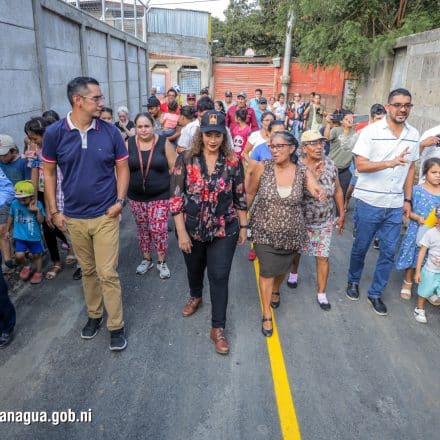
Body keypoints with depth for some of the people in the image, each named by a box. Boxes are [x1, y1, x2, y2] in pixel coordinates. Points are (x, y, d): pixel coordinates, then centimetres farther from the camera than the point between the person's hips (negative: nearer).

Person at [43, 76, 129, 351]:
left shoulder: (110, 132, -6)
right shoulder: (54, 133, -6)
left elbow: (122, 167, 2)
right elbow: (49, 173, 3)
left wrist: (120, 201, -8)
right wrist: (54, 211, 1)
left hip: (105, 216, -1)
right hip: (74, 218, 2)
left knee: (107, 273, 1)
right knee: (88, 270, 17)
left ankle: (116, 325, 17)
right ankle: (94, 315, 38)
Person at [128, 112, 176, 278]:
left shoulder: (164, 143, -6)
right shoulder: (129, 144, -2)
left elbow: (174, 168, -3)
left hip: (160, 196, -2)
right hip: (136, 196, 3)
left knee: (159, 230, -3)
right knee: (142, 229, 14)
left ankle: (162, 262, 18)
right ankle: (146, 259, 32)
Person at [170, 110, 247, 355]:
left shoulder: (233, 161, -6)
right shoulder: (186, 160, -8)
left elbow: (240, 196, 2)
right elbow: (176, 197, -9)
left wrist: (243, 226, 4)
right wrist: (181, 232, -12)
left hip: (224, 231, -1)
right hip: (192, 230, 1)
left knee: (220, 277, 2)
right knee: (194, 269, 23)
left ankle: (218, 328, 18)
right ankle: (195, 297, 55)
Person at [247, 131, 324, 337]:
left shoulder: (302, 173, -8)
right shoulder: (262, 168, -12)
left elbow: (318, 192, -17)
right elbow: (250, 193, -1)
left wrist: (318, 192, -38)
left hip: (290, 233, 2)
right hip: (264, 231, -2)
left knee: (282, 267, 21)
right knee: (267, 271, 1)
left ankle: (275, 290, 55)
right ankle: (267, 315, 20)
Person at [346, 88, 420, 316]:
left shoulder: (413, 135, 6)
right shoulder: (370, 131, -10)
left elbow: (410, 168, 12)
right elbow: (360, 165, -16)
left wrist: (408, 200, 9)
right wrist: (390, 162, -31)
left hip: (396, 205, 4)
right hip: (369, 202, -4)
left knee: (389, 251, 8)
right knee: (361, 246, 11)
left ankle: (375, 293, 25)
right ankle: (353, 281, 37)